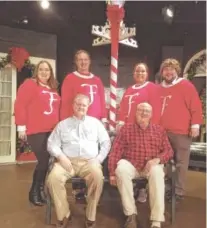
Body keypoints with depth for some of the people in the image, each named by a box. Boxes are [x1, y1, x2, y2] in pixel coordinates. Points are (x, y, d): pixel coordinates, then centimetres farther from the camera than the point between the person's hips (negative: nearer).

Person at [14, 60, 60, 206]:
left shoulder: (53, 88, 17)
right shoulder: (29, 84, -4)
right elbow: (20, 105, -10)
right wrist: (21, 126, -13)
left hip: (52, 131, 7)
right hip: (36, 131, -6)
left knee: (47, 161, 8)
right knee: (44, 161, -5)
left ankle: (40, 189, 27)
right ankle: (34, 192, 15)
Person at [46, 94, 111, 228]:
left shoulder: (95, 123, 16)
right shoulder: (63, 124, 16)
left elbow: (106, 142, 12)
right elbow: (52, 144, 10)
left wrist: (99, 159, -2)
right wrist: (61, 156, -9)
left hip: (89, 161, 0)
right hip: (68, 161, 1)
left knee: (98, 176, -33)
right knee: (53, 177, -29)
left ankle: (91, 216, -15)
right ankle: (64, 215, -8)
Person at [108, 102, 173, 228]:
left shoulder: (159, 130, 12)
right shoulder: (126, 128, 6)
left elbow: (168, 150, 7)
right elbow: (116, 150, -1)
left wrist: (157, 159, -15)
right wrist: (112, 173, -9)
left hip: (151, 165, 1)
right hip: (131, 165, 0)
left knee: (157, 172, -34)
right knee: (121, 169, -34)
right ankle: (131, 214, -23)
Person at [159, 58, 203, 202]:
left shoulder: (186, 85, -3)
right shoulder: (160, 88, 14)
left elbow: (196, 106, -8)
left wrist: (195, 125, -13)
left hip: (181, 132, -6)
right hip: (163, 131, 6)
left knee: (181, 162, 2)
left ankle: (179, 192, 12)